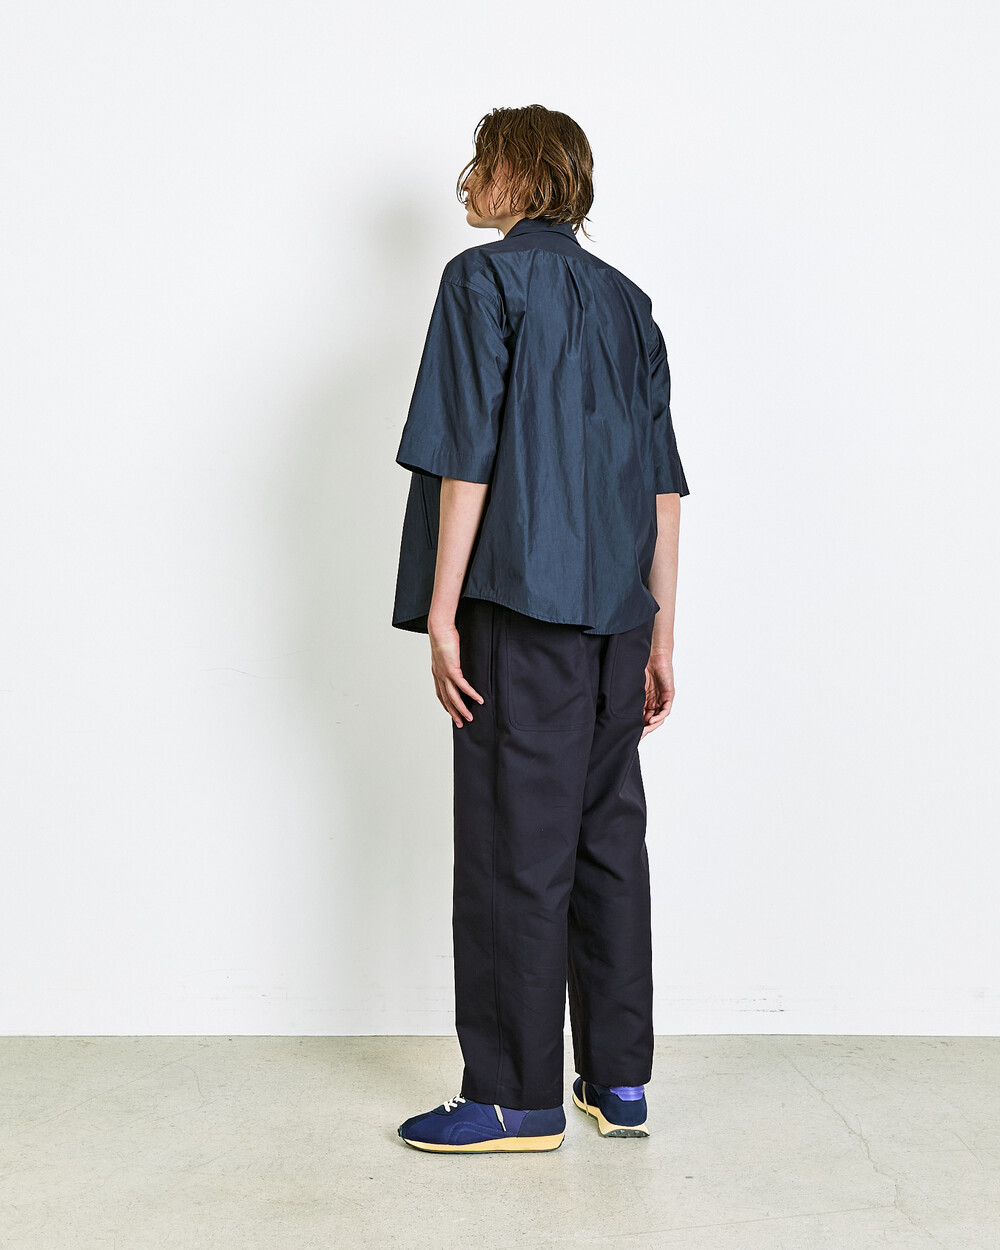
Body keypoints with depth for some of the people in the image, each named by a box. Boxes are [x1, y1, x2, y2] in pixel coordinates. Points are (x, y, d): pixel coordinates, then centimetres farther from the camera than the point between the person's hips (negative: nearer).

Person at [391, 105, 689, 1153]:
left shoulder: (485, 279, -3)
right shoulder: (626, 300, 17)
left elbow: (466, 459, -11)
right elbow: (663, 484, 13)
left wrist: (440, 614, -9)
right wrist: (659, 634, 15)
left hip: (522, 605, -7)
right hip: (615, 611, 7)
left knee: (516, 845, -1)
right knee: (607, 837, 11)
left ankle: (517, 1097, 7)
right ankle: (619, 1084, 19)